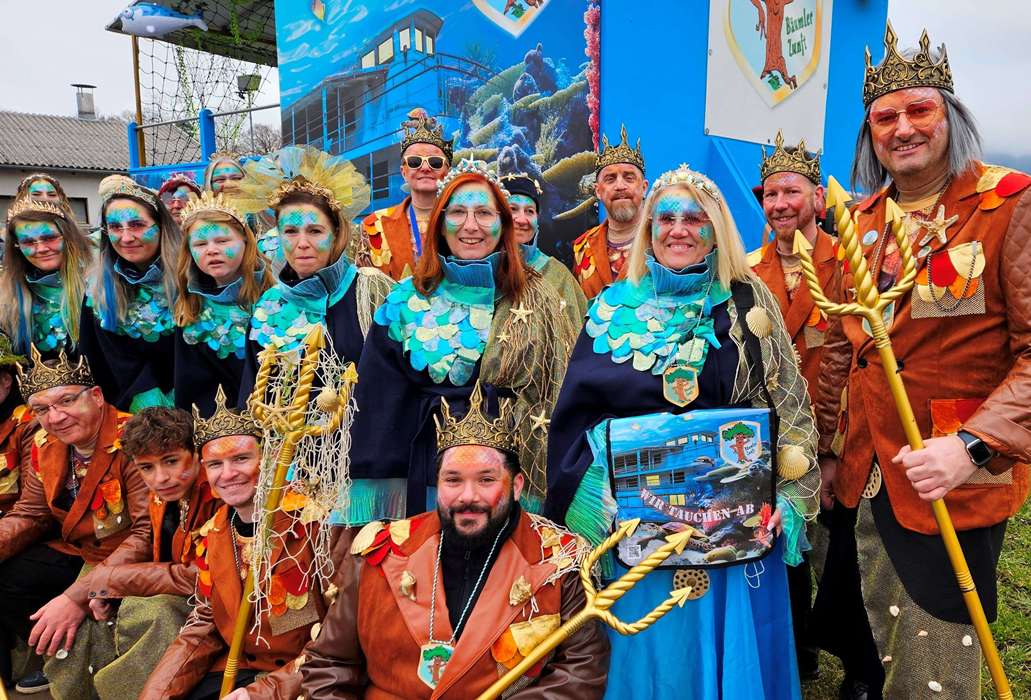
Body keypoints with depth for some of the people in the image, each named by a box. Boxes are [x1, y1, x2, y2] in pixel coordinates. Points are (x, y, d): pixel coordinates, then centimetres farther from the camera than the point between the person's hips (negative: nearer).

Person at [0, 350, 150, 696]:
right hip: (73, 552, 8)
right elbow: (29, 515, 8)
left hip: (126, 563, -8)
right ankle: (58, 656, 18)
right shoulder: (45, 444, -1)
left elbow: (148, 534, -29)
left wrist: (77, 596, -33)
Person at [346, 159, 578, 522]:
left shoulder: (537, 302, -1)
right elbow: (379, 404, 1)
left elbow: (559, 400, -2)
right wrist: (379, 493, -4)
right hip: (423, 474, 1)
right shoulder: (406, 301, 3)